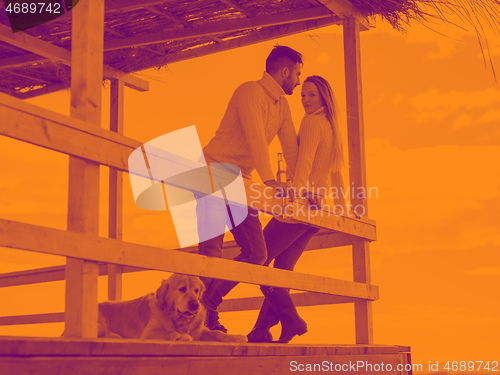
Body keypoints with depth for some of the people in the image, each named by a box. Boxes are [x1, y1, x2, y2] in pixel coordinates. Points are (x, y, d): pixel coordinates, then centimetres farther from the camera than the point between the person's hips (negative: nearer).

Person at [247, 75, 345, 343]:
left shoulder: (311, 122, -4)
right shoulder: (332, 129, 22)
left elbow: (305, 159, -21)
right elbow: (336, 174, 25)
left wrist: (297, 188, -34)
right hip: (317, 210, 9)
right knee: (282, 270, 7)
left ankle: (291, 321, -12)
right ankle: (260, 332, 3)